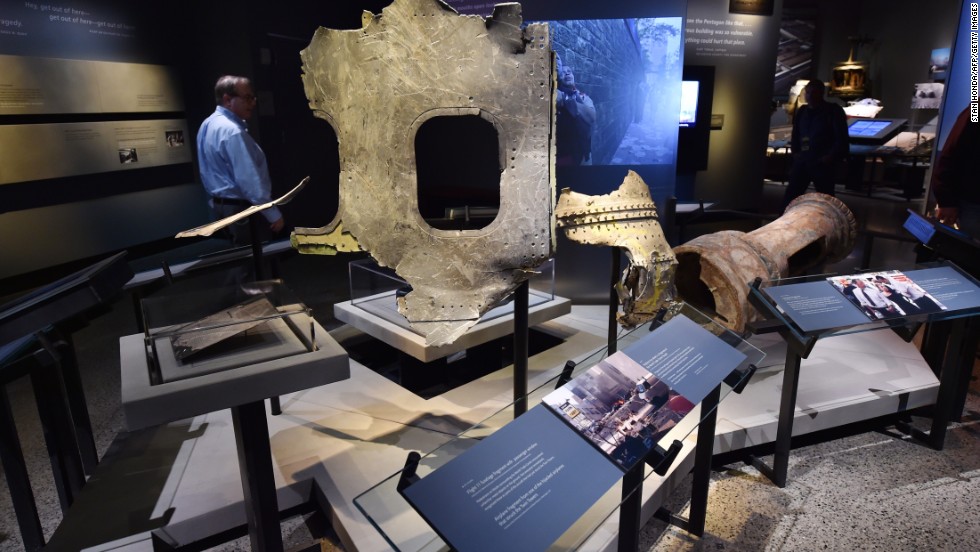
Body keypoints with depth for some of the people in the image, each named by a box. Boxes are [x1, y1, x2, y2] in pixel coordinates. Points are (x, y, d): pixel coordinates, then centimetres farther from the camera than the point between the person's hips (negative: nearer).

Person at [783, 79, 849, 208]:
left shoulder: (834, 111, -1)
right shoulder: (801, 112, 15)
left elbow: (841, 138, -6)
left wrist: (831, 157, -13)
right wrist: (796, 152, 10)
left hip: (823, 163, -5)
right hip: (802, 161, 5)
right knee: (790, 195, 2)